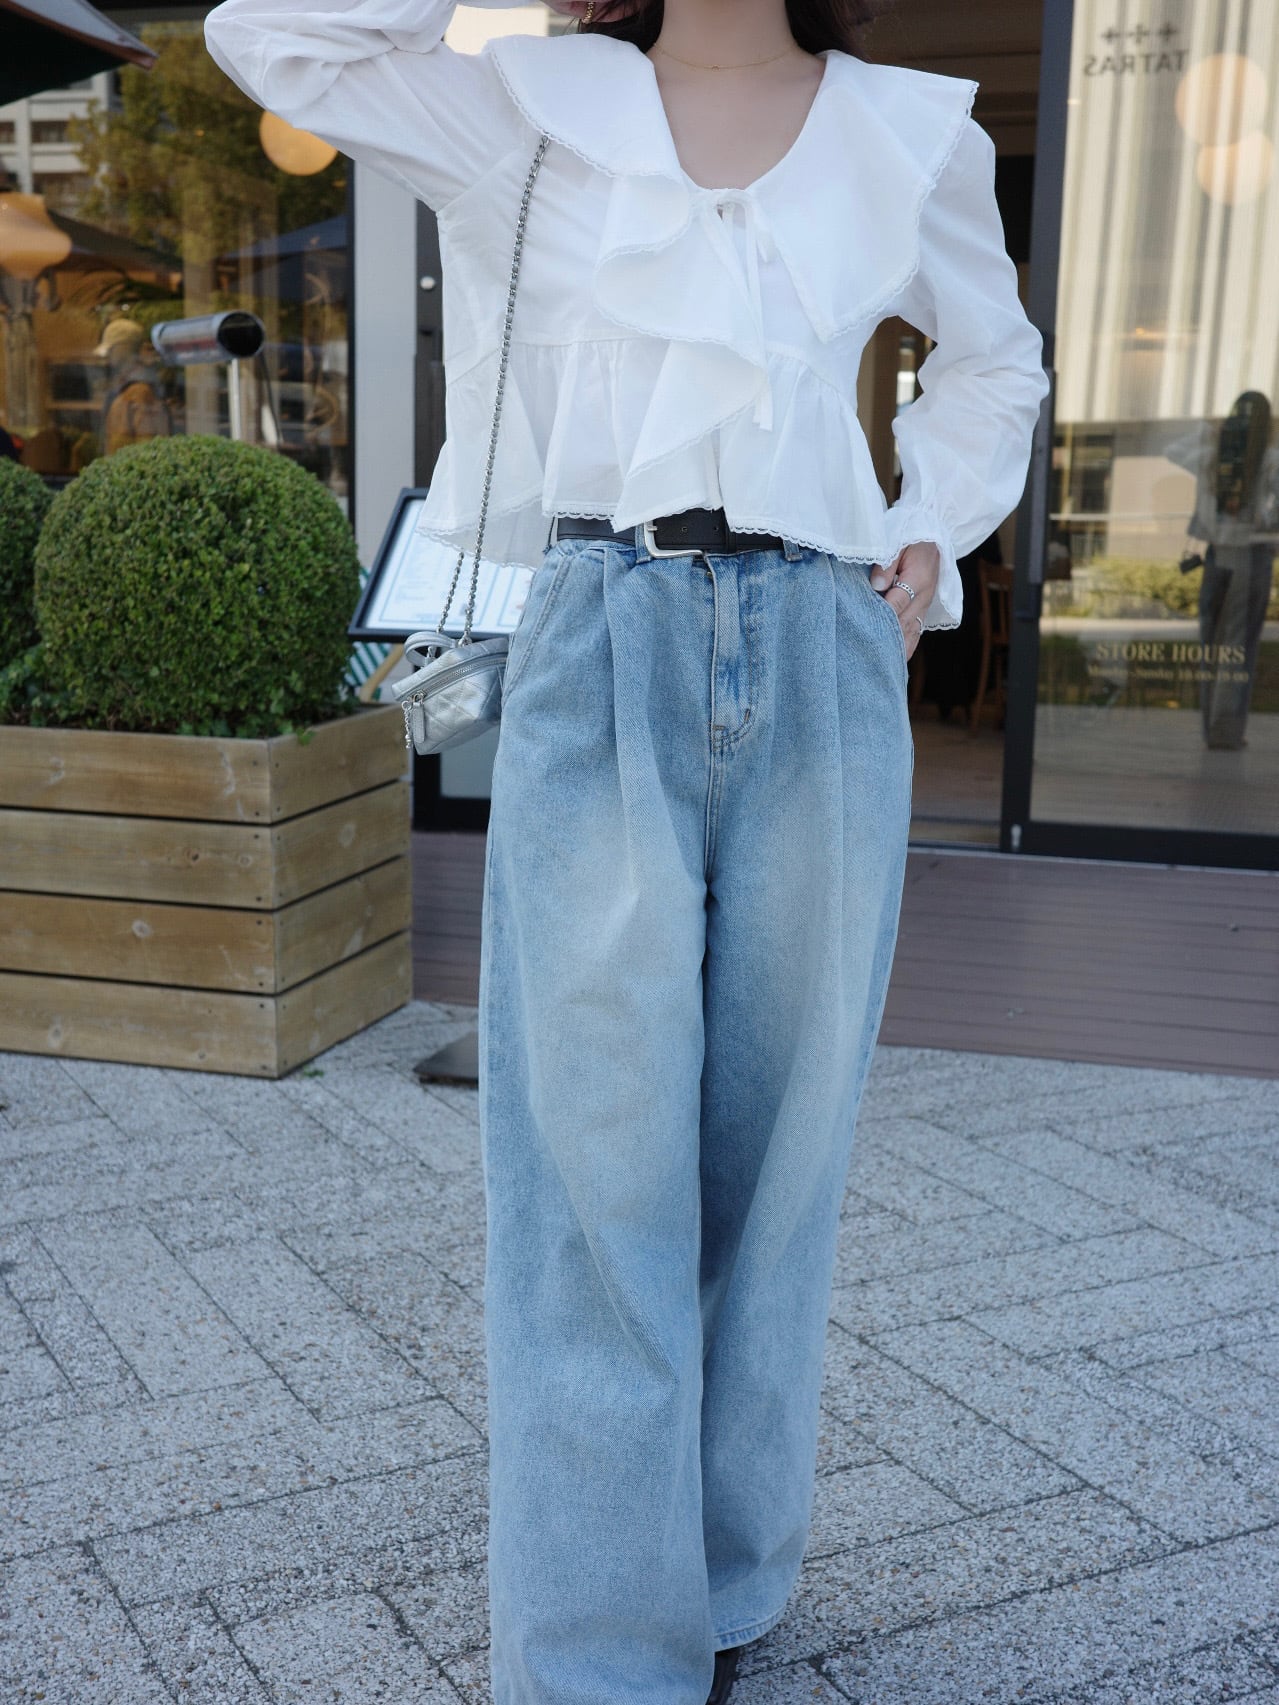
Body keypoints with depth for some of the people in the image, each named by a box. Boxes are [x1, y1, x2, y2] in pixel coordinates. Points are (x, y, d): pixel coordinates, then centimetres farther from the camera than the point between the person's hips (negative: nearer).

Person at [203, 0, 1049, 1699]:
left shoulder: (914, 139, 14)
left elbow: (993, 363, 27)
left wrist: (933, 535, 11)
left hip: (823, 666, 2)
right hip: (604, 658, -2)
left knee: (775, 1142, 7)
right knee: (600, 1158, -4)